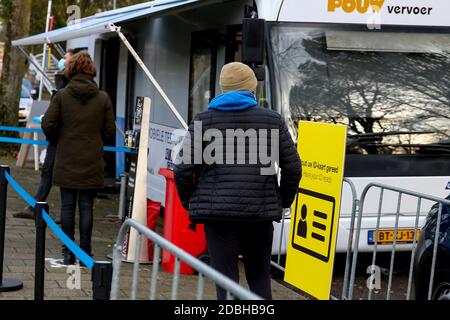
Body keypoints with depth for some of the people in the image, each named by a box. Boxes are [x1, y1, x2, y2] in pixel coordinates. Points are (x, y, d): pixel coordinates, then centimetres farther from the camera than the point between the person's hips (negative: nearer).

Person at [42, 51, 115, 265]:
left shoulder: (62, 96, -5)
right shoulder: (103, 98, -2)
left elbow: (48, 125, -7)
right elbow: (110, 130, 0)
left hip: (67, 162, -1)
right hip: (92, 162, 1)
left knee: (67, 206, 6)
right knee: (87, 207, 6)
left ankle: (68, 252, 9)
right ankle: (85, 252, 8)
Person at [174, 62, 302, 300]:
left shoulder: (204, 120, 2)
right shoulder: (273, 120, 5)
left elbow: (183, 169, -3)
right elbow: (293, 167, 5)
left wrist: (190, 202, 11)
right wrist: (283, 201, 19)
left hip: (218, 212, -1)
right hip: (261, 212, 2)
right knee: (260, 278, 16)